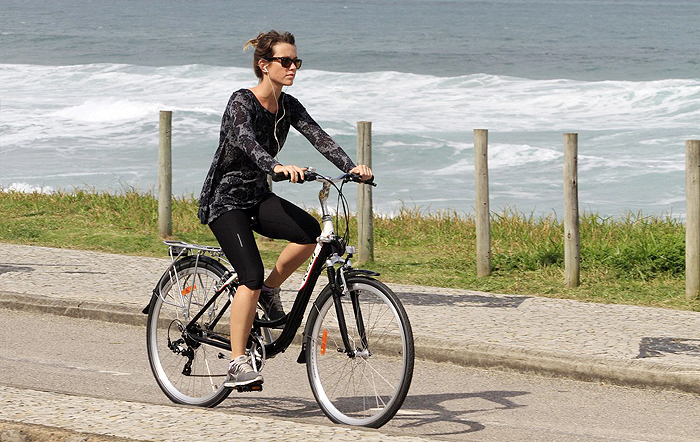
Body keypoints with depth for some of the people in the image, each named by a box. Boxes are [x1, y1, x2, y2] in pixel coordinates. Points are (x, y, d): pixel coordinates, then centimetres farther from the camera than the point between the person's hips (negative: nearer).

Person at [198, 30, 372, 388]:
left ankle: (270, 291, 2)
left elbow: (318, 137, -9)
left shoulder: (288, 106, 3)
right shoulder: (242, 101, -18)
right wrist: (277, 166, -56)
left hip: (258, 196, 7)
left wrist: (352, 167, -26)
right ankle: (237, 365, -14)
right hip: (225, 199, -7)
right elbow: (244, 139, -37)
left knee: (310, 231, -21)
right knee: (251, 276, -21)